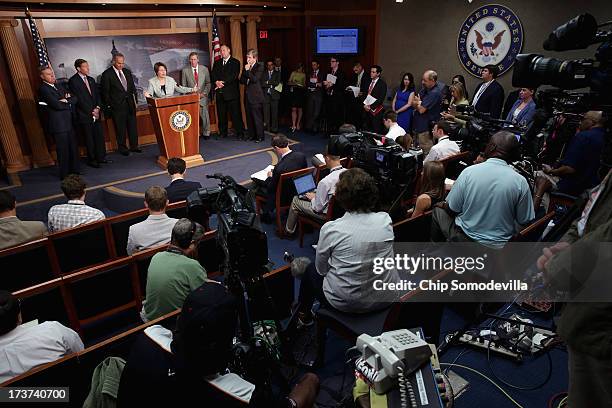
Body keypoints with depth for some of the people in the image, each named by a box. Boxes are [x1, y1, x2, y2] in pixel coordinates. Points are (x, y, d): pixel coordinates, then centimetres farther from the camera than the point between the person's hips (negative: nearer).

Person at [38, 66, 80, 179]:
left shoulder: (58, 86, 16)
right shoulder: (43, 89, -9)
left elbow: (74, 99, 9)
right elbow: (57, 105, -19)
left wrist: (66, 100, -9)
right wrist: (68, 104, -1)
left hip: (68, 122, 7)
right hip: (58, 124, -7)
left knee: (73, 148, 11)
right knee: (63, 150, 0)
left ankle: (74, 171, 23)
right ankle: (65, 175, 10)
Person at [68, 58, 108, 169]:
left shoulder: (91, 80, 15)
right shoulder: (73, 81, -7)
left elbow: (97, 95, 14)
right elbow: (78, 99, -11)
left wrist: (97, 108, -3)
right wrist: (91, 112, -11)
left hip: (96, 113, 6)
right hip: (84, 115, -6)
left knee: (100, 136, 5)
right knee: (89, 139, 0)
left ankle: (101, 157, 15)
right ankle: (91, 160, 9)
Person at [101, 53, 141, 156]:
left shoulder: (127, 72, 11)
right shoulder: (107, 74, -6)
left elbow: (133, 88, 16)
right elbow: (105, 92, -4)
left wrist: (135, 100, 9)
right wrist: (109, 106, -6)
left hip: (130, 104, 5)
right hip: (117, 106, -5)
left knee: (133, 126, 9)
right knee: (120, 128, 3)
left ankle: (134, 146, 20)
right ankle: (122, 148, 14)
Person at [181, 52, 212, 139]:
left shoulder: (204, 69, 6)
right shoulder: (185, 70, 4)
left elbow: (208, 83, 8)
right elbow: (184, 86, 7)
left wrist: (204, 93, -5)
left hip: (202, 96, 1)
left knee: (205, 115, 2)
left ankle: (206, 133, 18)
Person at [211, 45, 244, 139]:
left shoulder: (235, 62, 3)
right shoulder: (217, 63, 18)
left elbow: (234, 76, -10)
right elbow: (213, 75, 9)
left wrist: (223, 82, -16)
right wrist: (216, 82, -12)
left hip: (231, 92, -5)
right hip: (220, 93, 5)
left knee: (235, 114, -4)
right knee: (221, 114, 8)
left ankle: (239, 132, 2)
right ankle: (223, 133, 17)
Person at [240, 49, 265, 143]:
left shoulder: (259, 67, -5)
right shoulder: (246, 67, 15)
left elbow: (255, 79, -17)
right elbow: (241, 80, 11)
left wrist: (248, 70, -14)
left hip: (256, 96, -7)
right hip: (248, 95, 7)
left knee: (257, 117, -4)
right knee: (249, 117, 10)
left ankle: (260, 136, 3)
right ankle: (252, 135, 19)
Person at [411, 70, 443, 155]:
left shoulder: (435, 93, -17)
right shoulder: (424, 89, 12)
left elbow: (421, 110, -20)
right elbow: (413, 104, 14)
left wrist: (418, 103, 1)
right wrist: (419, 104, -8)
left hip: (426, 129, -9)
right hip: (417, 126, 9)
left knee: (425, 153, -6)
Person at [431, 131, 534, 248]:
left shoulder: (469, 172, -17)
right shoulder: (521, 182, -14)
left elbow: (450, 209, -11)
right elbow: (525, 221, -6)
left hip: (464, 240, -2)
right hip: (500, 247, 2)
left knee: (438, 210, 25)